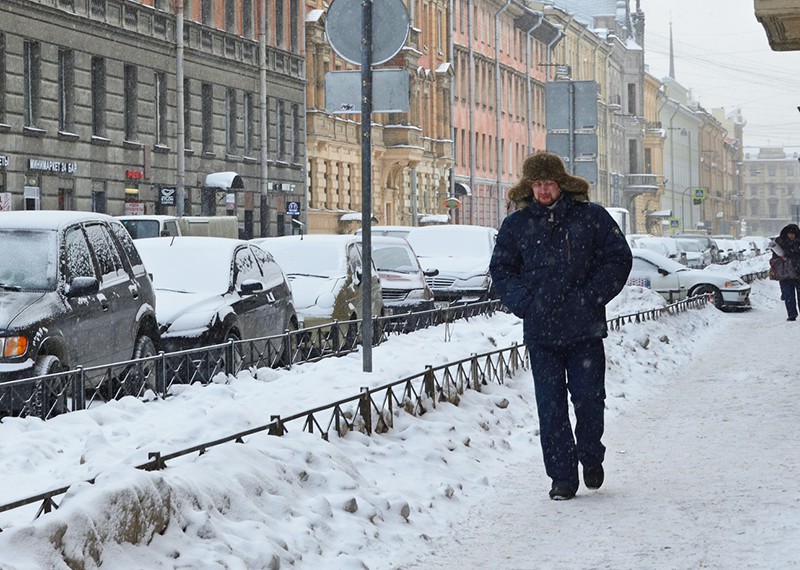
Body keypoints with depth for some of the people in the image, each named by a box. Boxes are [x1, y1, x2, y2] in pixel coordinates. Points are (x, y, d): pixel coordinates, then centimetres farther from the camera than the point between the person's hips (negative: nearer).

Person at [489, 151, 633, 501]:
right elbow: (501, 271, 14)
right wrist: (524, 302, -3)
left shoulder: (591, 217, 2)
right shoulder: (516, 225, 7)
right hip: (540, 331, 1)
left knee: (589, 399, 1)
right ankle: (562, 476, 8)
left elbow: (618, 259, 4)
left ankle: (591, 457, 28)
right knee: (550, 406, 0)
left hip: (585, 328, -1)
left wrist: (592, 296, -7)